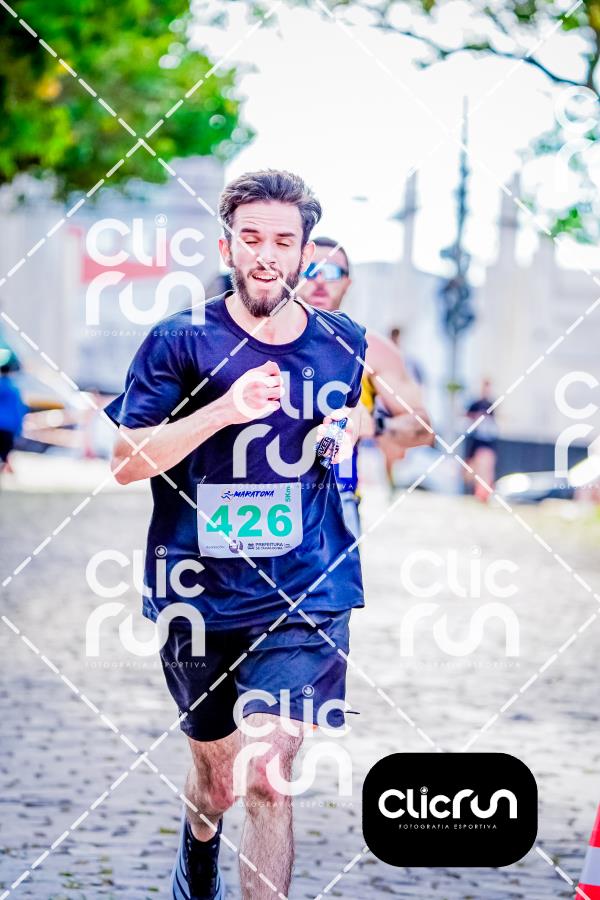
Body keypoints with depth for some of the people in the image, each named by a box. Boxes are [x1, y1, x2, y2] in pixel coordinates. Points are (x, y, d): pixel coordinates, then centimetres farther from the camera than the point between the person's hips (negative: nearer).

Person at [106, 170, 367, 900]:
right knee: (218, 774, 18)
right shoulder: (180, 342, -5)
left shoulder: (343, 344, 4)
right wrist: (226, 409, -23)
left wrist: (350, 432, -2)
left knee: (266, 774, -17)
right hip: (198, 595, 0)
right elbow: (127, 460, -10)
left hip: (306, 596, 0)